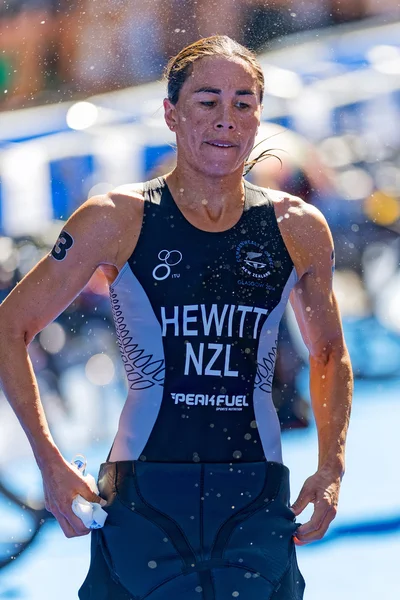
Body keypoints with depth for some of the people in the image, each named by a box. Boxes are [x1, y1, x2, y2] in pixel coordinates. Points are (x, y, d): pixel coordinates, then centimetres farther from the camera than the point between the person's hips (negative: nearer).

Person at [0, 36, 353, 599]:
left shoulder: (299, 230, 5)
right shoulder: (117, 220, -2)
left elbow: (329, 353, 21)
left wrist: (332, 468, 7)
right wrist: (51, 463, -2)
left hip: (257, 506, 2)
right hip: (143, 500, -2)